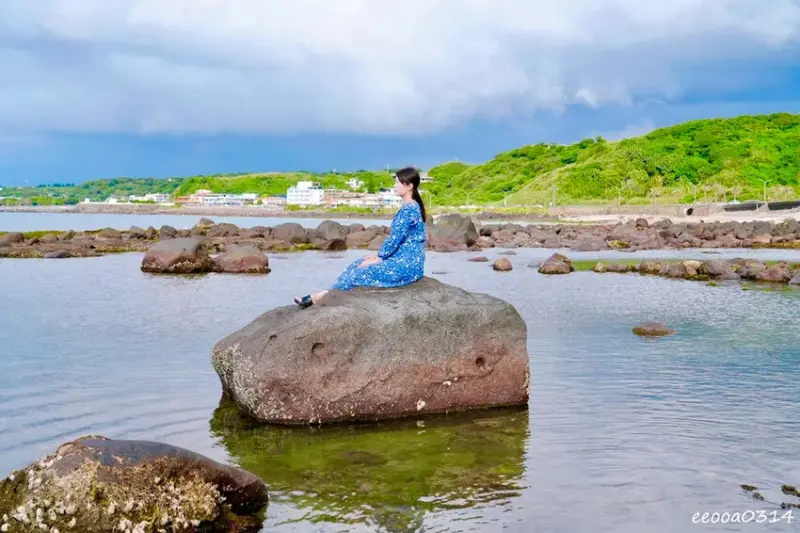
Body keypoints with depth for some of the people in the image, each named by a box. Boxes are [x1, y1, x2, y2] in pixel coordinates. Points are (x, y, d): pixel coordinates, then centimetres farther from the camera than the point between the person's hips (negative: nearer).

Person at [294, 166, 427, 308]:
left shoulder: (409, 209, -19)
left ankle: (324, 296, 8)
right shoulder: (410, 207, 13)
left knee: (358, 272, -7)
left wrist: (378, 258, -8)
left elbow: (394, 239, -19)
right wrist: (379, 255, 11)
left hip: (406, 266, -10)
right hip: (403, 261, 10)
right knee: (356, 265, 8)